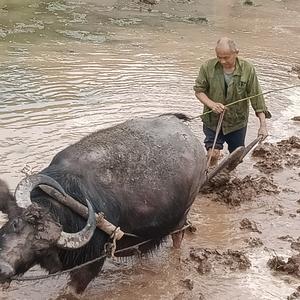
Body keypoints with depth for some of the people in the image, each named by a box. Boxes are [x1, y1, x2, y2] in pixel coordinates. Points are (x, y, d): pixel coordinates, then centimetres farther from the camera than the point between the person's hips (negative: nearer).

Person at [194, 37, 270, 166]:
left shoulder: (247, 69, -13)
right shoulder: (208, 67, -13)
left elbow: (256, 97, -11)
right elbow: (198, 90, -4)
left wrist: (263, 125, -14)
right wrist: (211, 104, -24)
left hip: (237, 122, 1)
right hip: (212, 121, -1)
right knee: (213, 155, -9)